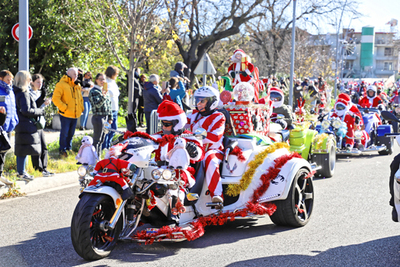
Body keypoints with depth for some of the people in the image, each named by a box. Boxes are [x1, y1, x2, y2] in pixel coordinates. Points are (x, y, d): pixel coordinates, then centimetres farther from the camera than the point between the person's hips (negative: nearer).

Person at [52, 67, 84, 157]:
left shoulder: (77, 86, 16)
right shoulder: (61, 85, -8)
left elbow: (80, 98, 28)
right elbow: (55, 98, -14)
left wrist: (81, 108, 13)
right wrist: (64, 108, -18)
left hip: (75, 115, 7)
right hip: (65, 115, -7)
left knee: (71, 133, 14)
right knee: (64, 133, -2)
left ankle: (68, 148, 27)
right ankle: (62, 150, 9)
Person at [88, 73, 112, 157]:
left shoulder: (105, 91, 17)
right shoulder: (93, 91, -8)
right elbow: (97, 104, -19)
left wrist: (110, 117, 17)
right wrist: (103, 96, -34)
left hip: (105, 117, 8)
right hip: (98, 117, -8)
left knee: (101, 140, 12)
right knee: (97, 140, -6)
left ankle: (98, 157, 19)